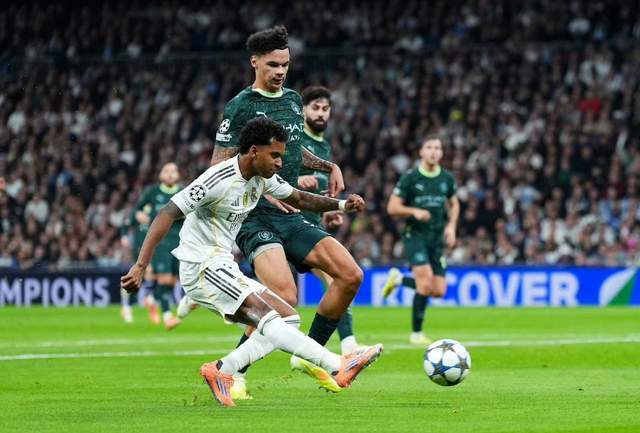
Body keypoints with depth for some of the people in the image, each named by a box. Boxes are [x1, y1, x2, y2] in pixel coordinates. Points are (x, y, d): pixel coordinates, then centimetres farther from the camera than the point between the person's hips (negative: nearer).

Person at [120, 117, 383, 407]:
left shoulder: (263, 178, 7)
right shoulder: (218, 179, -19)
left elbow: (298, 199, 23)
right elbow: (168, 214, -23)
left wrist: (340, 204, 7)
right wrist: (140, 266, -31)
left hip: (224, 269, 10)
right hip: (203, 266, -10)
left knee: (288, 318, 1)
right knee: (268, 318, -23)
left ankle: (222, 370, -4)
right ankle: (338, 367, -30)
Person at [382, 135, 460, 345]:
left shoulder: (447, 178, 7)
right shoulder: (409, 178, -5)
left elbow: (454, 204, 22)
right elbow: (392, 208, -4)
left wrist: (451, 225, 5)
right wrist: (414, 211, -21)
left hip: (438, 238, 5)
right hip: (416, 235, -5)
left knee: (439, 291, -2)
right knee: (426, 282, -21)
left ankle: (399, 279, 25)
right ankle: (416, 333, -6)